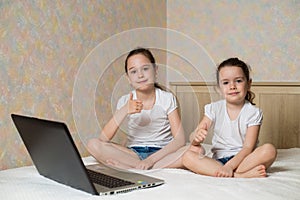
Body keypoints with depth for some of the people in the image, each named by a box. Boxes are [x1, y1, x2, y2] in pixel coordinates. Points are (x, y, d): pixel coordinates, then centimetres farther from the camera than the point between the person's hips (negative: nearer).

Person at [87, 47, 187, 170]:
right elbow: (104, 139, -11)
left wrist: (151, 160, -26)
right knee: (93, 144, -21)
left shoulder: (167, 98, -3)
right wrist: (124, 111, -24)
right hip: (133, 154, 1)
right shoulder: (125, 102, 0)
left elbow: (180, 140, -12)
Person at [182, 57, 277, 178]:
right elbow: (193, 139, -4)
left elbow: (248, 148, -12)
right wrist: (196, 137, -30)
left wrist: (230, 165, -29)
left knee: (269, 150, -29)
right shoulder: (214, 109, 3)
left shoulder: (253, 112, -3)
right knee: (187, 156, -26)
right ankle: (240, 175, -31)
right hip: (218, 161, 2)